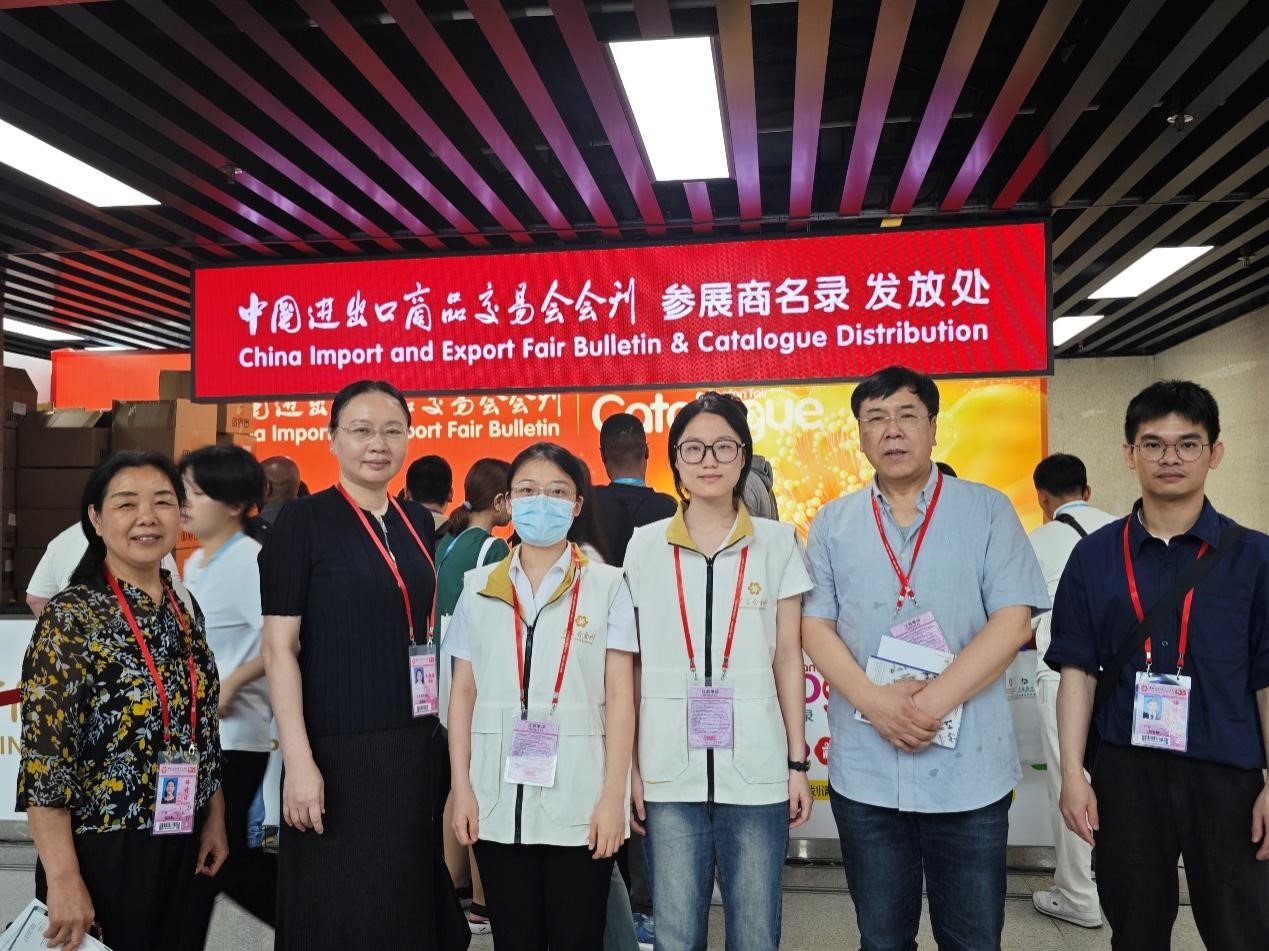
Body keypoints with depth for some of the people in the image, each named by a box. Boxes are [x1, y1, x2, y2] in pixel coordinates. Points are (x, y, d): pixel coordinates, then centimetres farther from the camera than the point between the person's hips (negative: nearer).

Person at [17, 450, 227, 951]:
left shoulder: (185, 609, 3)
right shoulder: (70, 619, -15)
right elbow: (44, 761, -18)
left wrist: (215, 820, 10)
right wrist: (63, 879, -20)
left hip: (179, 846, 6)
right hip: (101, 852, -6)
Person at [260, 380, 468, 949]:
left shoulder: (418, 524, 8)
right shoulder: (302, 522, -7)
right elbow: (279, 648, -11)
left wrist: (446, 735, 13)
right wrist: (298, 759, -17)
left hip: (417, 746, 5)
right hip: (337, 748, -5)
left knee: (410, 903, 14)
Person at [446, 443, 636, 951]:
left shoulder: (606, 585, 0)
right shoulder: (478, 587, 6)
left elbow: (619, 696, -2)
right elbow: (463, 693, 7)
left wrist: (613, 795, -7)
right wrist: (462, 788, 1)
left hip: (579, 804, -2)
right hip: (498, 803, 2)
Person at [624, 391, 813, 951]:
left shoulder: (775, 543, 3)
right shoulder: (644, 546, 3)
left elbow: (788, 657, 5)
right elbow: (630, 663, 5)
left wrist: (797, 762, 2)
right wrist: (629, 766, 2)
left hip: (756, 768, 0)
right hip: (669, 770, 0)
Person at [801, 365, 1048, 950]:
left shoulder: (987, 511, 1)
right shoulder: (832, 523, 6)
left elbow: (1013, 621, -7)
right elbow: (816, 626, 2)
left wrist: (933, 701, -17)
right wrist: (875, 702, -14)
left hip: (968, 768, -1)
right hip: (864, 771, 2)